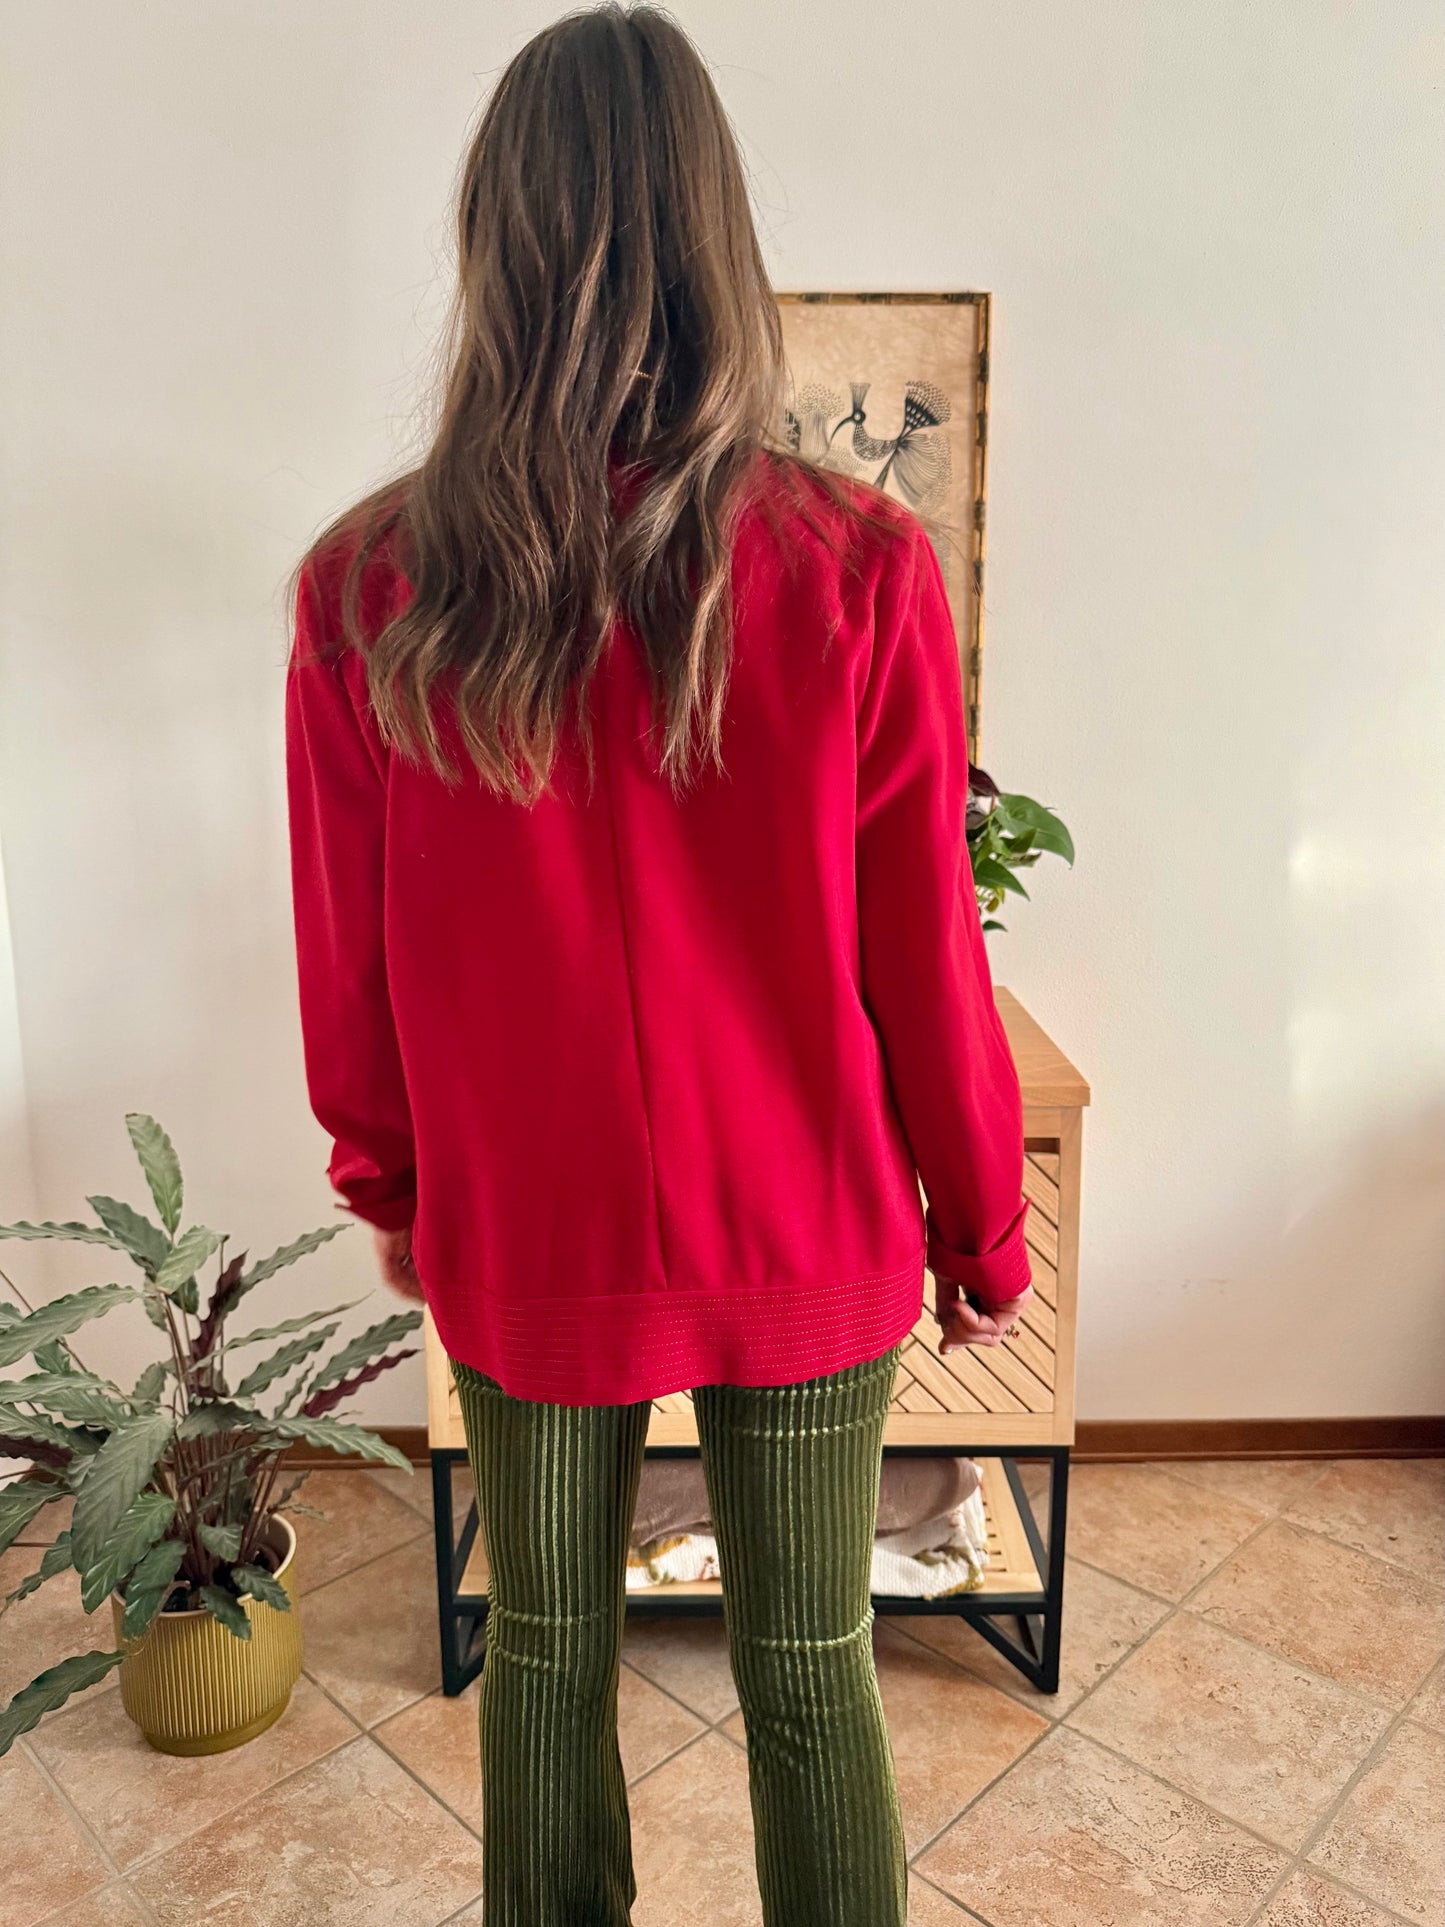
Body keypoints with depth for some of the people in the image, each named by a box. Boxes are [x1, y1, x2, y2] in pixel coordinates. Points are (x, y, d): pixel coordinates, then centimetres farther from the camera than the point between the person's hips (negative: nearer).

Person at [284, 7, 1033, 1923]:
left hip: (522, 1245, 2)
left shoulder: (365, 593, -13)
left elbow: (348, 966, -3)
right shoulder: (860, 574, -17)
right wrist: (983, 1225, 6)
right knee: (810, 1672, 20)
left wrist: (388, 1188, 15)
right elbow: (927, 964, -10)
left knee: (548, 1651, 24)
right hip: (805, 1250, -1)